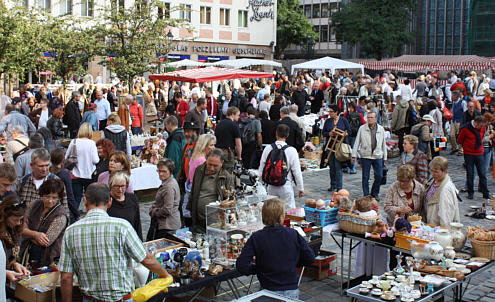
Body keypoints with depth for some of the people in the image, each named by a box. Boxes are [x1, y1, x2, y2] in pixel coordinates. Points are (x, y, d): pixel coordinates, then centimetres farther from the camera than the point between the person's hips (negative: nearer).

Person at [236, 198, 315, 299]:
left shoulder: (256, 238, -11)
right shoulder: (293, 234, -7)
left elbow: (241, 266, -15)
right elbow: (310, 258, 1)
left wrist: (257, 268, 4)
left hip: (269, 291, -2)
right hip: (292, 291, 2)